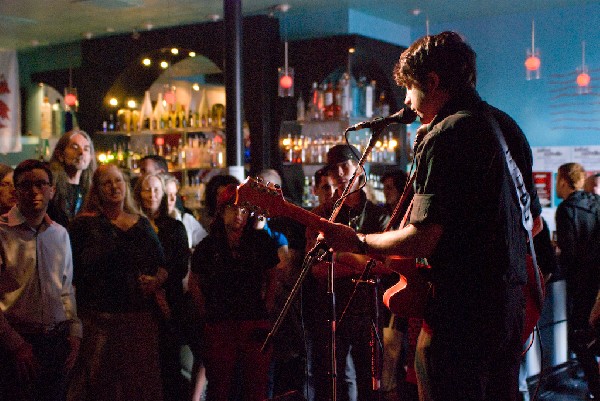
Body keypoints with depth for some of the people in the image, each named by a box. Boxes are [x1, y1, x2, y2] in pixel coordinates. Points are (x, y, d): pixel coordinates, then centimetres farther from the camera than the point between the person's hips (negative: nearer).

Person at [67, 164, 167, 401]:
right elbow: (71, 269, -2)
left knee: (141, 380, 5)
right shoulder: (84, 224, 2)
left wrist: (157, 280, -2)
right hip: (99, 318, -3)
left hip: (141, 316, 4)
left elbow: (162, 264, 19)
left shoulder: (142, 224, 14)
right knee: (98, 381, -3)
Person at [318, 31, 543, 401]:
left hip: (461, 310, -9)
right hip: (511, 301, 9)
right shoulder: (508, 127, 13)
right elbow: (534, 223, 21)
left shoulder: (444, 136, -15)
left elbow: (422, 240, -21)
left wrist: (356, 242, -7)